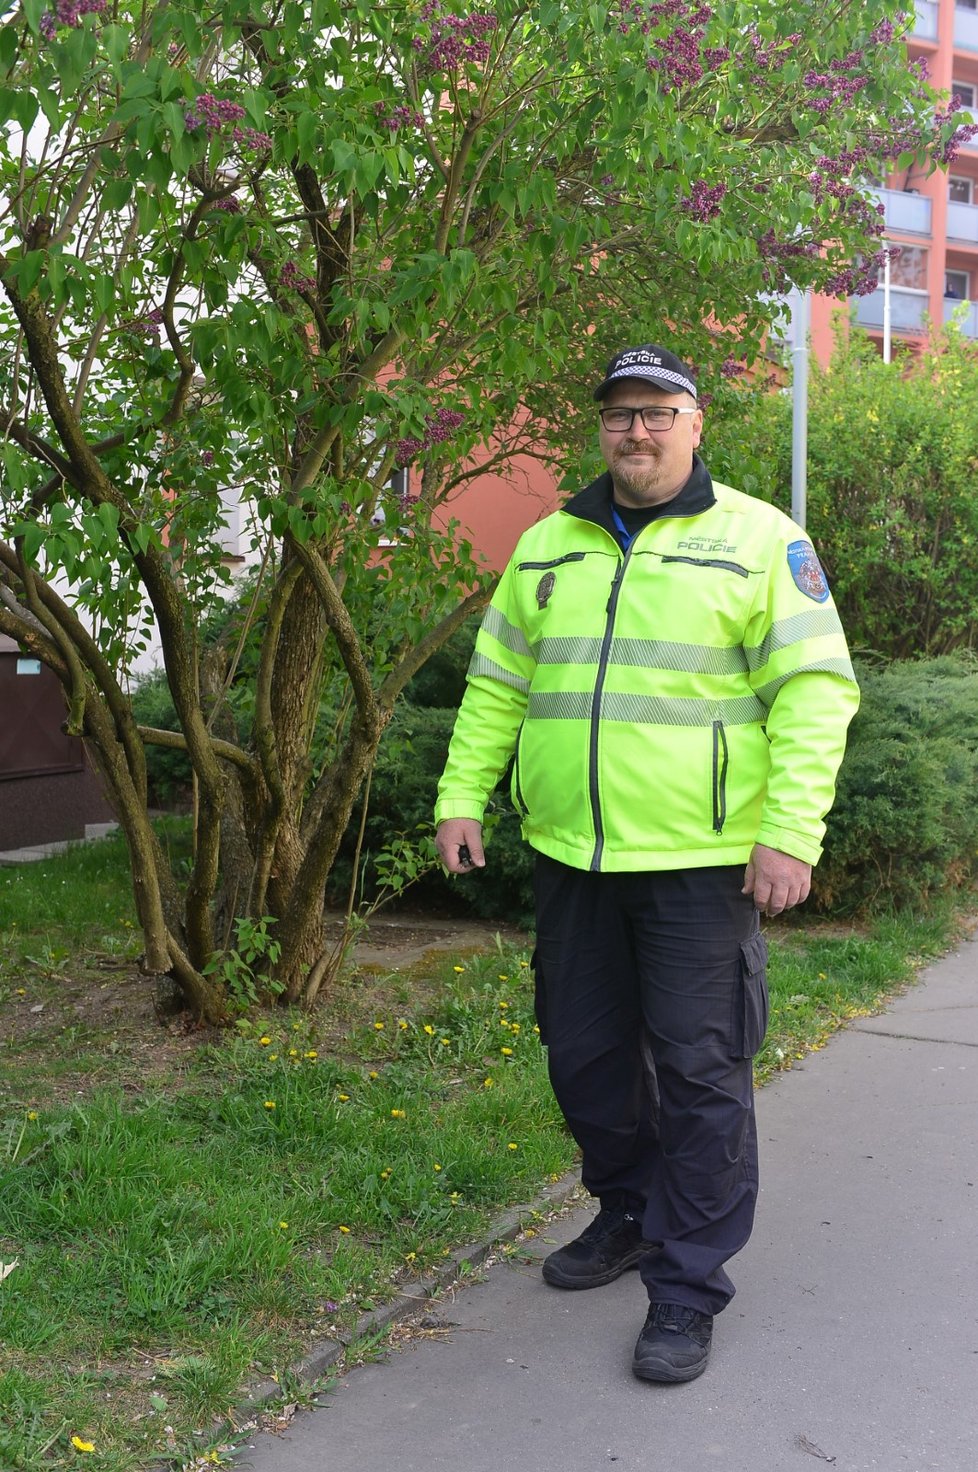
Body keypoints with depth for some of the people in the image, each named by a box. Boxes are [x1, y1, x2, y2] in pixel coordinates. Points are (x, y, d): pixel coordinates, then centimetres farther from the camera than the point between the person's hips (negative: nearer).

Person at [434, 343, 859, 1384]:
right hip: (571, 859, 5)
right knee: (584, 1056, 15)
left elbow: (816, 690, -8)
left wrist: (791, 831, -16)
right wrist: (461, 797, 9)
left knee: (698, 1073, 0)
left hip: (701, 866, -5)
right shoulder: (545, 548, 12)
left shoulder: (759, 540, -3)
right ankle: (628, 1217, 37)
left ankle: (688, 1287, 14)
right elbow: (495, 685, 17)